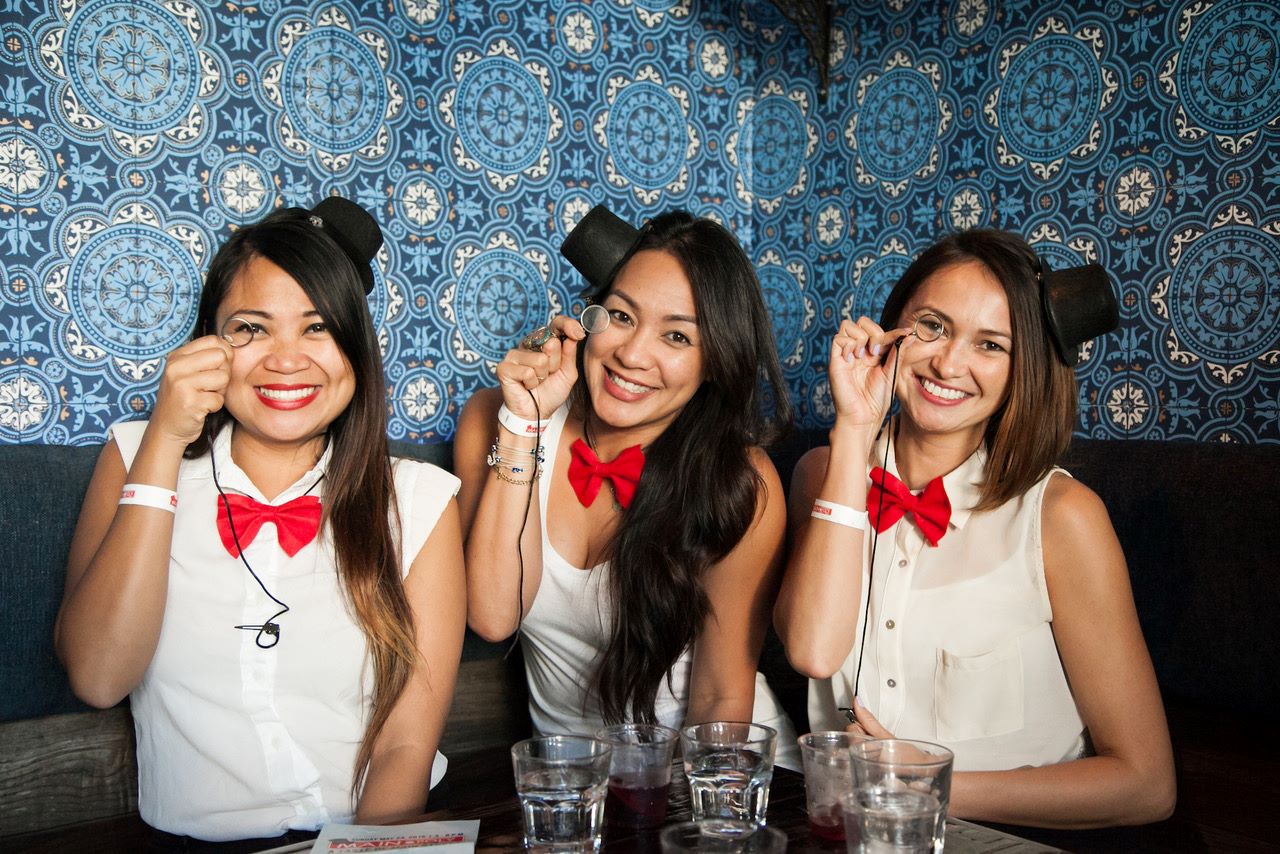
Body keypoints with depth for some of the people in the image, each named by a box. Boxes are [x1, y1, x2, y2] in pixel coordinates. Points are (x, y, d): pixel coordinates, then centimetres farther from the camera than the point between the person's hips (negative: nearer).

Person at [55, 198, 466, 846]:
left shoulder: (421, 500, 0)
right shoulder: (136, 458, 5)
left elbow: (408, 745, -2)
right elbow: (98, 678, -9)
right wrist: (164, 444, -10)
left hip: (368, 836, -1)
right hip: (190, 836, 1)